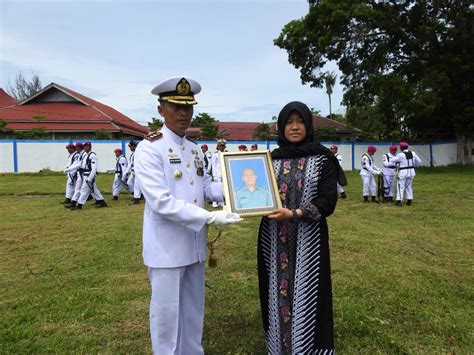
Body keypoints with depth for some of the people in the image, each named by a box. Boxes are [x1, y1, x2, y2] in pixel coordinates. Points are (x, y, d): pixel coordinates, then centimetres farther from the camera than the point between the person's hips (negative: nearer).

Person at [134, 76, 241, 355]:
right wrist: (210, 217, -27)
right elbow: (160, 202, -24)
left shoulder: (195, 149, 9)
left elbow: (206, 187, 7)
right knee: (167, 312, 9)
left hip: (195, 244, 7)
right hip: (167, 247, -7)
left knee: (194, 309, 21)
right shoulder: (149, 149, -15)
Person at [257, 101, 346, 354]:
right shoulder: (271, 158, 7)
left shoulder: (323, 158, -3)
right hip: (274, 240, 3)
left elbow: (328, 202, -9)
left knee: (306, 295, 4)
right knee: (277, 293, 11)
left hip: (308, 240, -3)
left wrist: (294, 214, -20)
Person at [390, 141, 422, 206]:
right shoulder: (413, 153, 1)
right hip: (411, 171, 6)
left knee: (401, 186, 1)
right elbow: (419, 161, 7)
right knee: (409, 186, 16)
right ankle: (409, 200, 17)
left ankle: (399, 201, -2)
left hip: (403, 172, -6)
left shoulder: (401, 155, -17)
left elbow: (393, 161, -6)